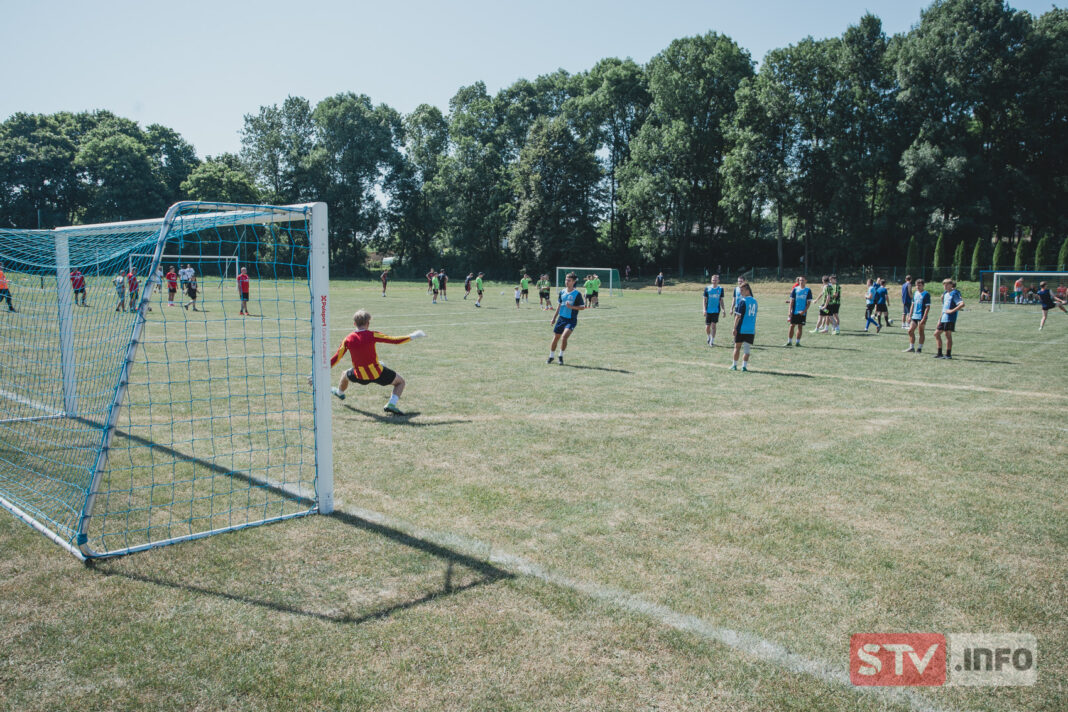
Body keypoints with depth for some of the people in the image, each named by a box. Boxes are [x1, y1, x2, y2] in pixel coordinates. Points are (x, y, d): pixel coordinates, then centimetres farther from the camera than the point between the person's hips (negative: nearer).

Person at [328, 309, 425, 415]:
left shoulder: (348, 340, -8)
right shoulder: (372, 335, -17)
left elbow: (336, 358, -3)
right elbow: (395, 340, -16)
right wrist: (412, 336, -4)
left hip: (359, 376, 3)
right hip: (377, 374, -3)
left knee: (345, 375, 36)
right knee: (400, 382, 16)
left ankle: (340, 392, 63)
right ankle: (391, 404, -5)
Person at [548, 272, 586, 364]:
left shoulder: (577, 294, -9)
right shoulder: (562, 292, 7)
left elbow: (582, 307, -7)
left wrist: (571, 307, -22)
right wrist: (554, 318, 19)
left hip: (571, 320, -5)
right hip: (561, 318, 5)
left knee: (564, 337, -22)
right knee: (555, 339, 9)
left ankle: (561, 356, -2)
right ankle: (551, 356, 28)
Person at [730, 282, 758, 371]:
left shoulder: (742, 301, -12)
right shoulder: (754, 301, 8)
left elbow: (738, 316, -13)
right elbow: (754, 316, 15)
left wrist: (734, 328, -8)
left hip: (741, 329, -4)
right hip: (751, 330, 4)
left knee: (737, 347, 9)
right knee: (747, 348, 6)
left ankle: (734, 365, 16)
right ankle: (744, 366, 0)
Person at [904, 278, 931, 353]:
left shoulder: (926, 294, -10)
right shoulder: (915, 293, 11)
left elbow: (928, 307, -13)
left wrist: (924, 318, -19)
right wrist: (910, 316, 14)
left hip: (921, 317, -7)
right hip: (914, 316, 7)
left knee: (920, 332, 1)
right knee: (910, 331, 7)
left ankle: (920, 348, 9)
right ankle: (911, 347, 16)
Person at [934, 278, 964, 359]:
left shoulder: (954, 293, -10)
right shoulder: (945, 293, 16)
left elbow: (962, 304, -21)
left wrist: (952, 311, -21)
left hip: (950, 318, -9)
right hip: (943, 318, 9)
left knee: (948, 335, -5)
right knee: (936, 333, 9)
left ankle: (948, 354, 1)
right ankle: (940, 353, 16)